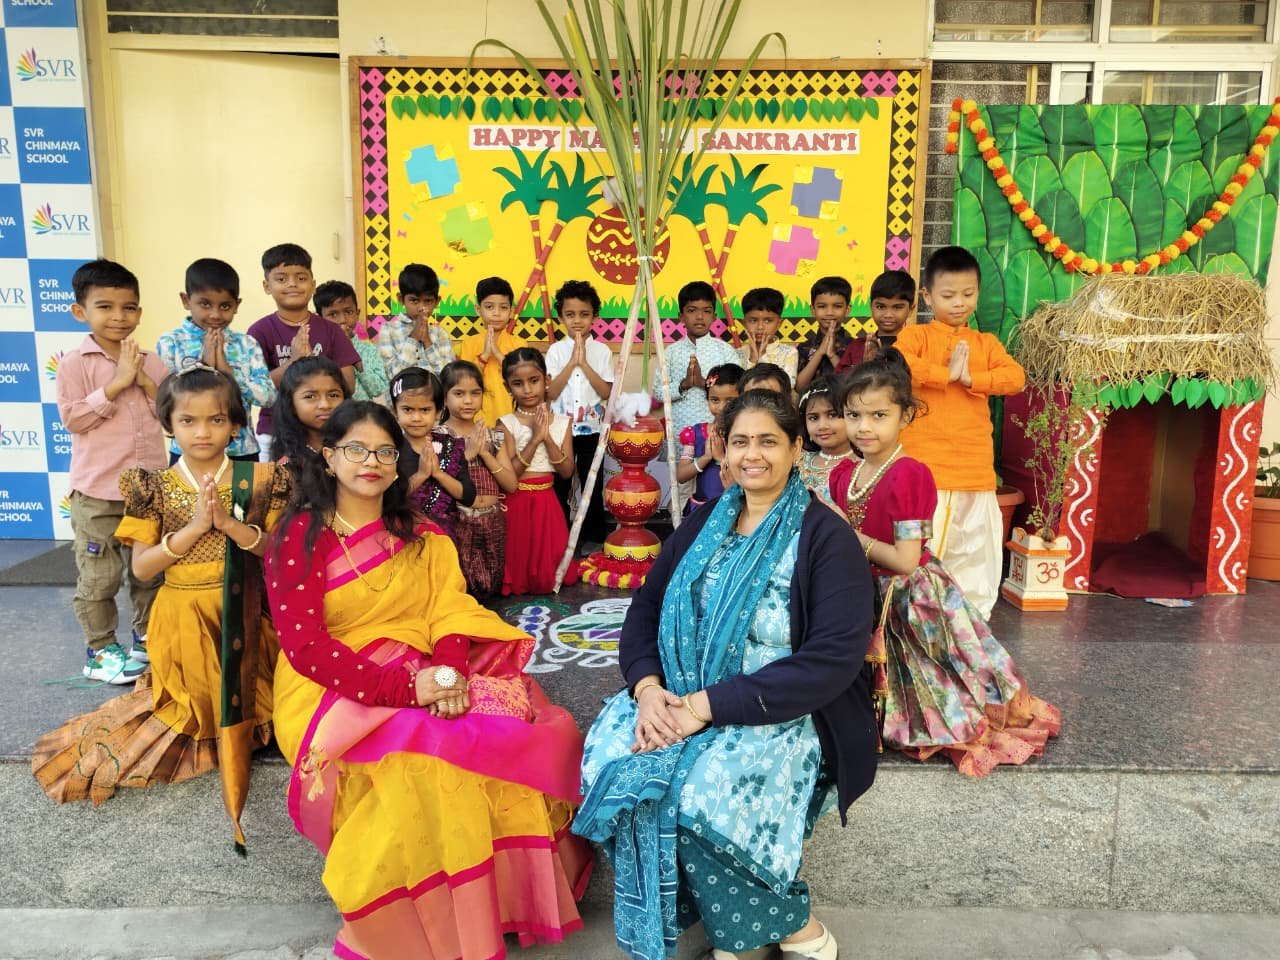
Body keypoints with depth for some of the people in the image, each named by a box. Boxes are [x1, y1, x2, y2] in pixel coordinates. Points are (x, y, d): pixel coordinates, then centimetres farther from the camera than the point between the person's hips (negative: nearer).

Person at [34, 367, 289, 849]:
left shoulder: (258, 480, -5)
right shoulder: (155, 487, -4)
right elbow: (141, 567, -7)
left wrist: (230, 524, -23)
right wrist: (193, 528, -20)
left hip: (239, 617, 0)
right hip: (182, 621, 0)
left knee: (240, 698, 8)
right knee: (191, 702, 10)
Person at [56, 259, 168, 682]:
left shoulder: (151, 362, 5)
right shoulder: (75, 362, -7)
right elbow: (72, 419, -13)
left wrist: (147, 384, -11)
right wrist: (116, 385, -18)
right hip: (98, 490, -4)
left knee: (150, 570, 16)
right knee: (98, 576, 5)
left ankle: (148, 636, 31)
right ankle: (99, 650, 19)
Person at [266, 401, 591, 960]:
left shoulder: (419, 538, 12)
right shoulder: (299, 537, -4)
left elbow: (450, 611, 2)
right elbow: (305, 647, -13)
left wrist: (450, 671, -21)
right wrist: (406, 689, -23)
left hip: (424, 682, 5)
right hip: (332, 697, -4)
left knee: (522, 732, -20)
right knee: (430, 761, -32)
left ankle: (514, 898, 0)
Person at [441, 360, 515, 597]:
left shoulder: (493, 435, 8)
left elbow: (511, 485, 0)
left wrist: (484, 453, -10)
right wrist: (467, 453, -18)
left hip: (493, 522, 4)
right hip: (458, 522, -4)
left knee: (490, 586, 11)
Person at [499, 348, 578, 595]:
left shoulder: (561, 421, -1)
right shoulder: (507, 423, -9)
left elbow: (567, 471, -7)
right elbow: (509, 474, -17)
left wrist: (547, 437, -18)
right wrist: (534, 438, -23)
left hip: (546, 500, 3)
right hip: (517, 501, -3)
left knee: (549, 552, 9)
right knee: (519, 553, 3)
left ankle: (547, 581, 33)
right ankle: (517, 583, 27)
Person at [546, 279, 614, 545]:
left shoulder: (602, 351, -1)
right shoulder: (556, 351, -1)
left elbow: (607, 392, -8)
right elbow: (550, 393, -10)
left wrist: (584, 363, -15)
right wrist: (572, 362, -16)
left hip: (591, 430, 0)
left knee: (592, 486, 8)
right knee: (560, 486, 8)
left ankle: (595, 538, 21)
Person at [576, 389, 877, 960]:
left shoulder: (826, 538, -7)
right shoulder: (702, 525, 10)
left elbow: (831, 660, -17)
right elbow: (644, 611, 9)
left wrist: (707, 705, -21)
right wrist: (648, 686, -13)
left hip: (783, 715, -5)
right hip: (678, 700, 5)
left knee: (701, 793, -31)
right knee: (608, 758, -23)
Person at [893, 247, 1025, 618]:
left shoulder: (986, 343, 14)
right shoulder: (917, 335, 2)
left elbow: (1015, 377, -1)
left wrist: (971, 378, -14)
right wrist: (946, 374, -15)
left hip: (976, 468, 5)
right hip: (925, 466, -4)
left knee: (977, 547, 13)